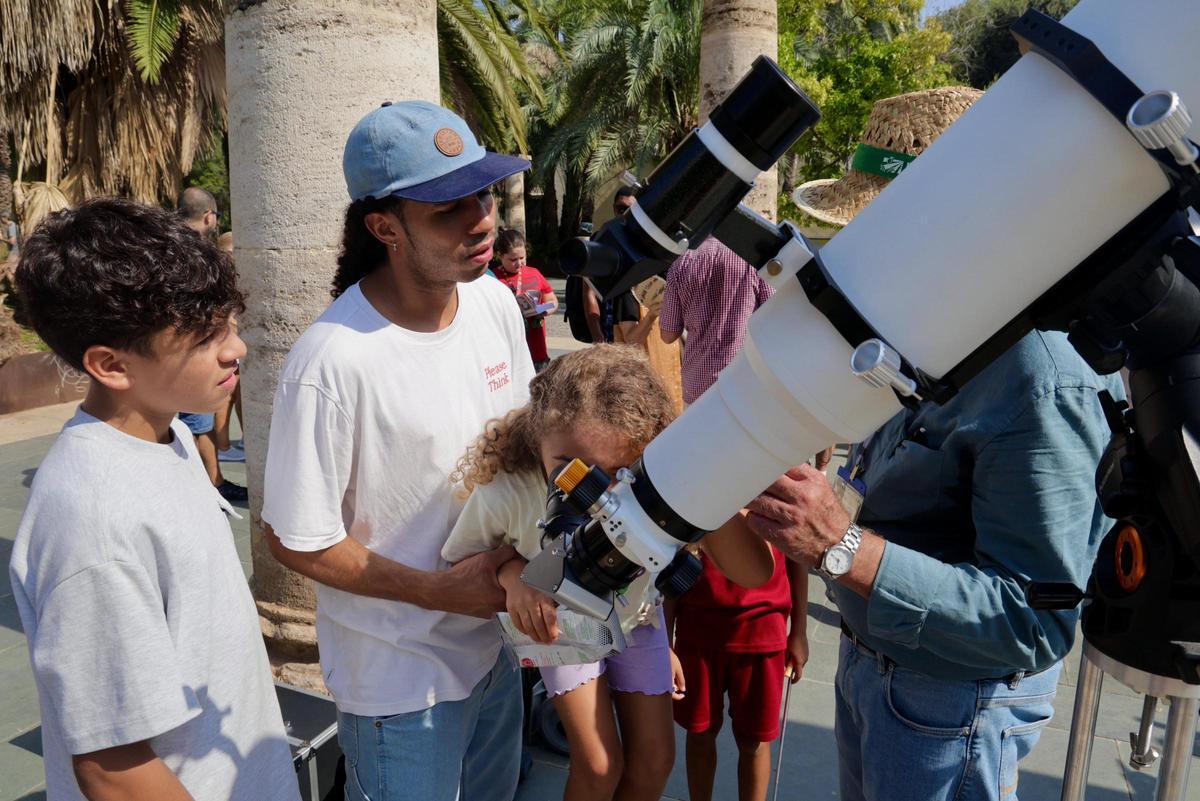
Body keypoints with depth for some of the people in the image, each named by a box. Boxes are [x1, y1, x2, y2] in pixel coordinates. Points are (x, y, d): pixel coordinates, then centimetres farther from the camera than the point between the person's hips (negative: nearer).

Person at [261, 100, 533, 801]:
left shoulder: (497, 303, -7)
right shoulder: (332, 361, -29)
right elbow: (296, 539, -18)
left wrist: (521, 566, -7)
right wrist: (440, 590, -18)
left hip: (493, 637, 7)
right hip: (398, 671, -6)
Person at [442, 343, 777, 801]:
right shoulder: (505, 493, -40)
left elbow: (755, 574, -42)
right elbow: (456, 561, -18)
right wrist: (511, 571, -40)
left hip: (636, 618, 2)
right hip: (560, 624, -1)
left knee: (654, 762, 11)